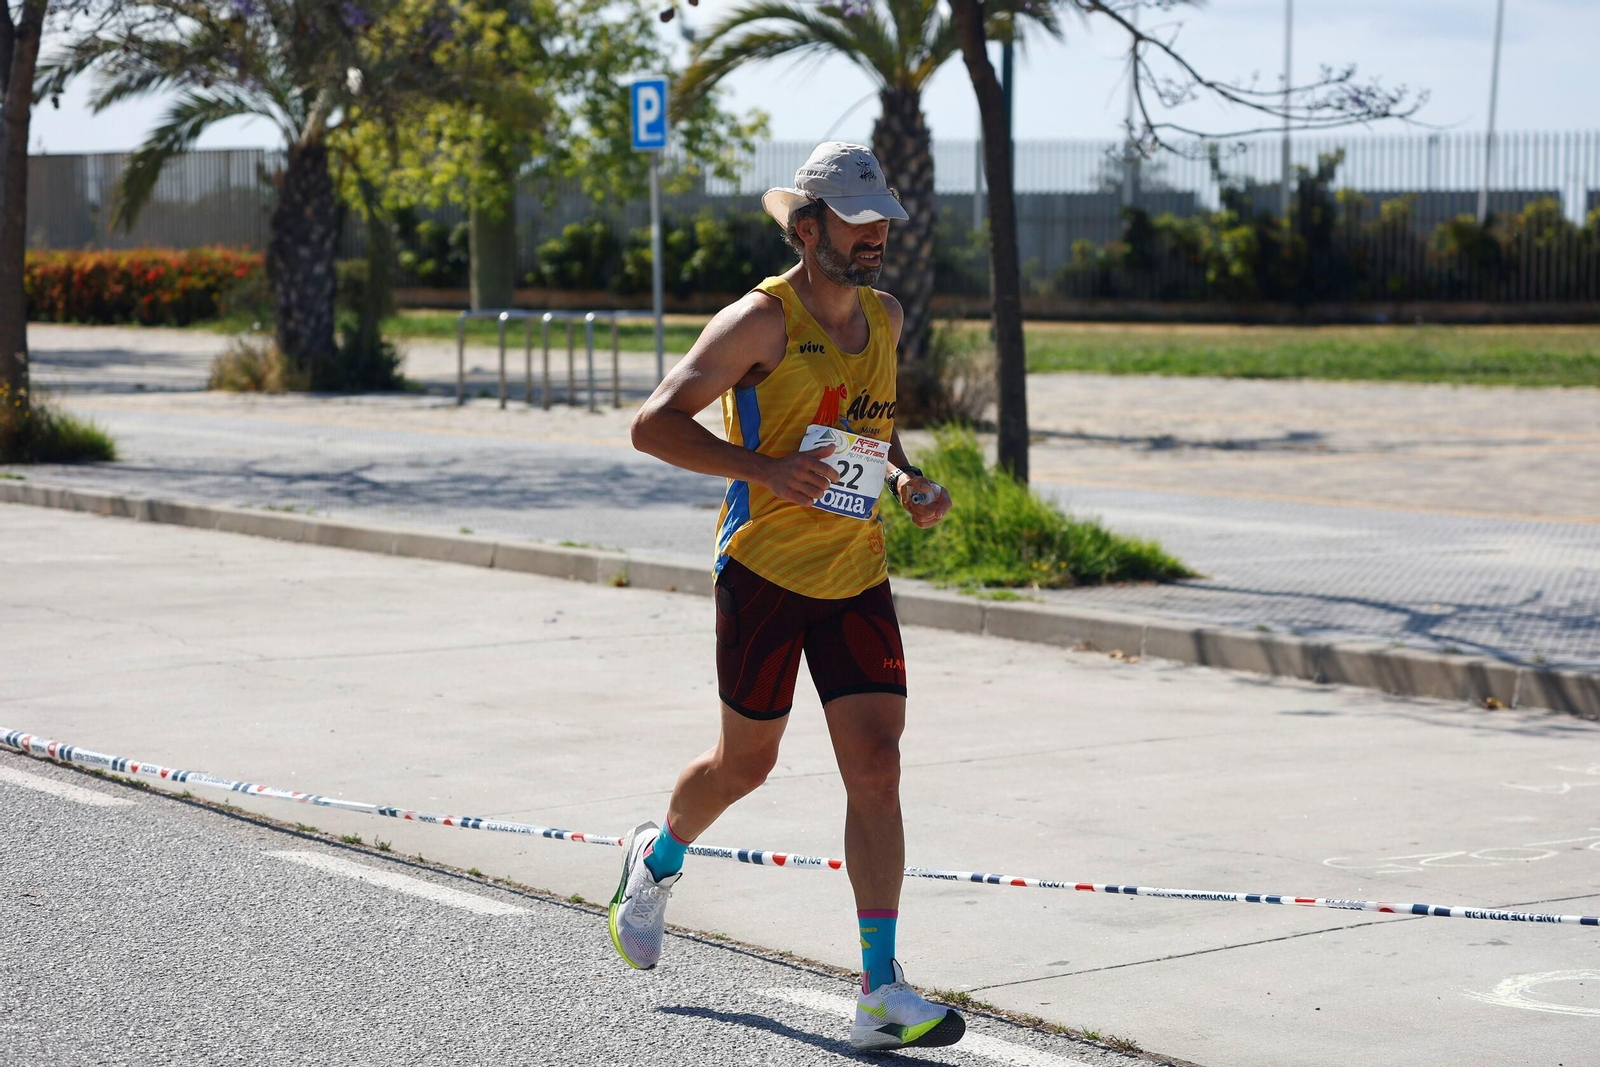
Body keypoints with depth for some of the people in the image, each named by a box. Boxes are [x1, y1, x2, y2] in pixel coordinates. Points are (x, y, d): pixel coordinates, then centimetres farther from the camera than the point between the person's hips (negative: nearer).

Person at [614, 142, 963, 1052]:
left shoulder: (886, 318, 9)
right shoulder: (761, 321, -12)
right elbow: (654, 424, -15)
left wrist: (907, 482, 6)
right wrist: (765, 466, -26)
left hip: (858, 577, 5)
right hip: (765, 569, -5)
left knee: (876, 767, -7)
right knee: (747, 762, 10)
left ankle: (882, 991, -6)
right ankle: (660, 858, 45)